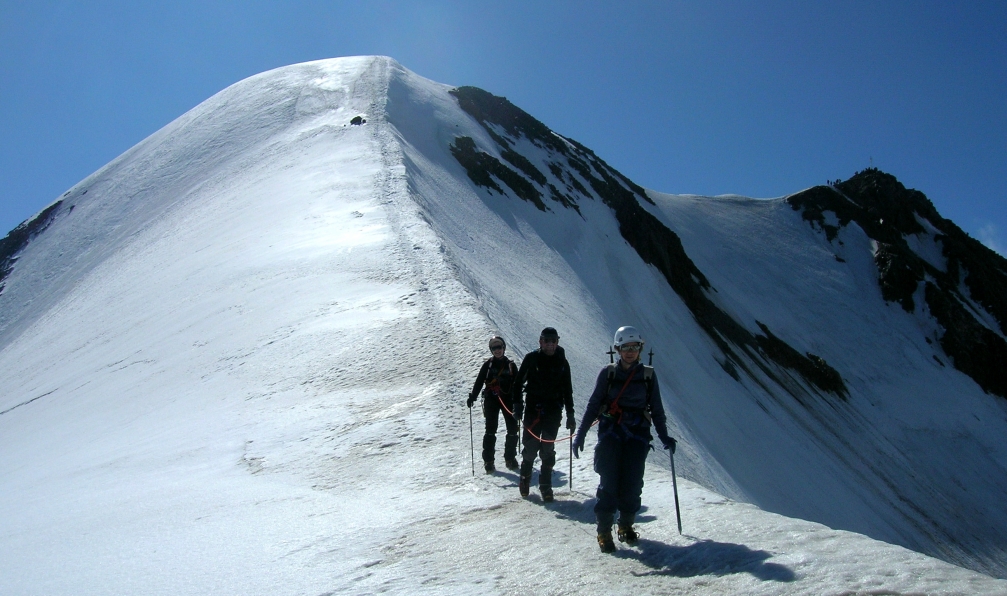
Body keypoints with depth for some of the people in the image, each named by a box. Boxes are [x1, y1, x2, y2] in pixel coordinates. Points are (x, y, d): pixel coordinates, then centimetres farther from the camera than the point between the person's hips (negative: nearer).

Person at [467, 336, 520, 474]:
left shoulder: (510, 365, 8)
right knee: (491, 430, -5)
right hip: (491, 400, -2)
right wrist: (472, 397, -11)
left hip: (508, 399, 2)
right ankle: (488, 461, -2)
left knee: (512, 429, 0)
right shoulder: (488, 365, 4)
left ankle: (510, 458, 15)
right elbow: (479, 382, 0)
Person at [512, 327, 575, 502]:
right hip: (533, 409, -1)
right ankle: (525, 478, 24)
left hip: (553, 411, 1)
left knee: (548, 449, -1)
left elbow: (567, 390, 11)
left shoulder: (562, 363, 5)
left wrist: (570, 414, 9)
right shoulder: (531, 359, -1)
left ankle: (546, 486, 8)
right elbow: (518, 382, 2)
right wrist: (518, 404, -6)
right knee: (530, 447, 1)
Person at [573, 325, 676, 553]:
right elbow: (593, 405, 4)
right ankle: (604, 531, 2)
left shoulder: (648, 375, 8)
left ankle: (626, 525, 19)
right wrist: (580, 434, -1)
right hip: (611, 432, -1)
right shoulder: (608, 373, 3)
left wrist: (664, 437, 6)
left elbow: (657, 409, 13)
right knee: (609, 481, -6)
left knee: (632, 483, 0)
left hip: (637, 434, 1)